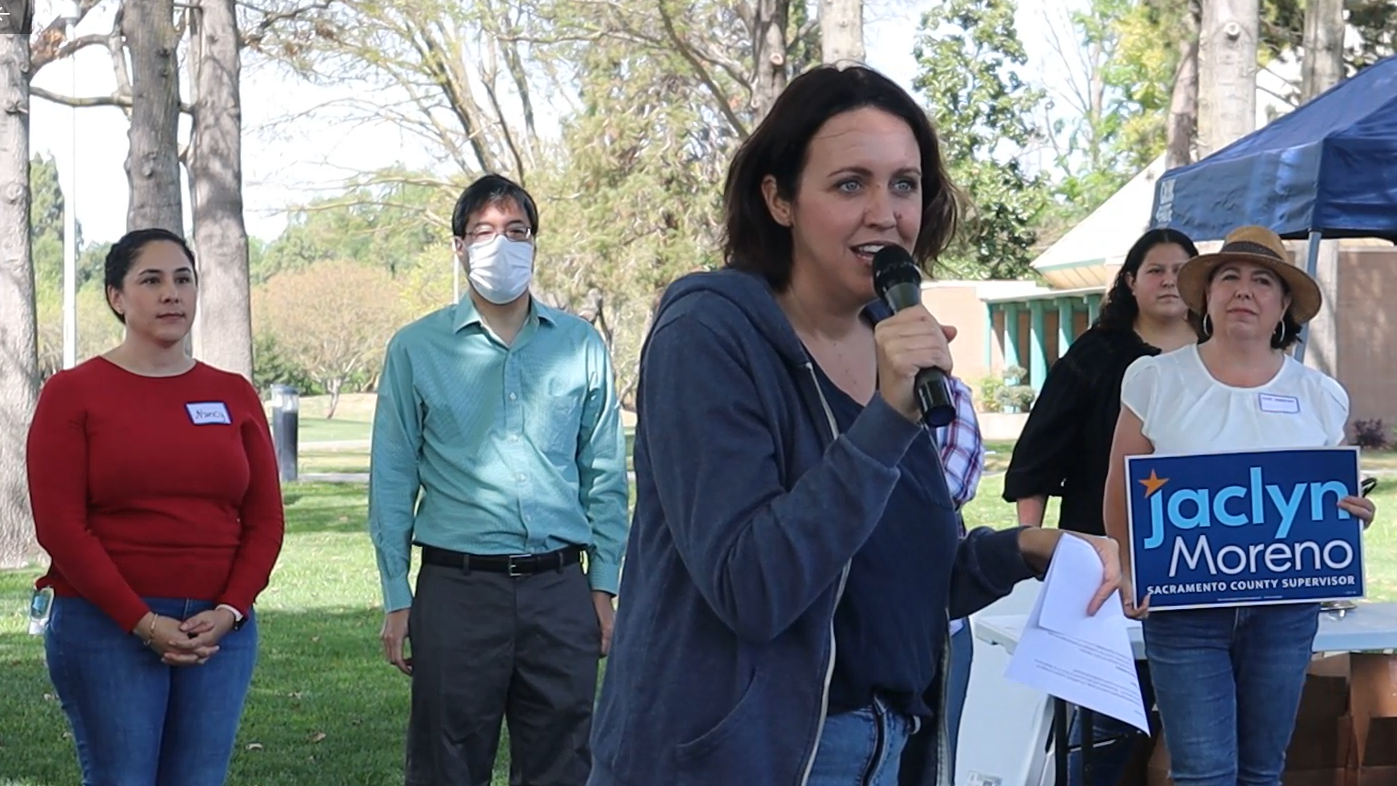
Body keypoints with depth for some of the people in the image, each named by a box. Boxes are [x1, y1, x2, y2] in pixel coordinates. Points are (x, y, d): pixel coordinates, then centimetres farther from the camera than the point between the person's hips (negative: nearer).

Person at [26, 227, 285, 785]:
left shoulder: (234, 396, 11)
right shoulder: (72, 394, 1)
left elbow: (265, 520, 9)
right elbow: (59, 525, -6)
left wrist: (228, 612, -6)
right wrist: (143, 623, -12)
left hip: (220, 629, 3)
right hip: (105, 628, -3)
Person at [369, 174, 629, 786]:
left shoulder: (581, 345, 8)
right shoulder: (416, 349, 4)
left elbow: (604, 476, 11)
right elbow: (392, 480, 5)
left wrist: (604, 587, 5)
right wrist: (396, 600, 1)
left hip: (560, 590, 2)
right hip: (456, 589, -1)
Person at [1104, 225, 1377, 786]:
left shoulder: (1320, 397, 5)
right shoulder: (1155, 381, 0)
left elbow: (1336, 502, 15)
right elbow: (1121, 499, 4)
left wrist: (1355, 515, -8)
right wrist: (1134, 578, -9)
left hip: (1285, 610, 2)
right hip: (1183, 608, -2)